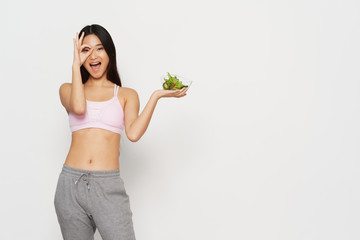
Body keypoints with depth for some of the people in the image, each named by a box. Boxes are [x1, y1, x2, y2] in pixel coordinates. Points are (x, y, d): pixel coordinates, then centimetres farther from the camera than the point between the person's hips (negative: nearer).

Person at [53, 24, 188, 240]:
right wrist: (76, 65, -4)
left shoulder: (126, 95, 9)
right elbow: (79, 108, -12)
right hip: (71, 183, 1)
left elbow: (133, 133, -8)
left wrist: (156, 96, -9)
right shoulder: (68, 90, 12)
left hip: (108, 186, -1)